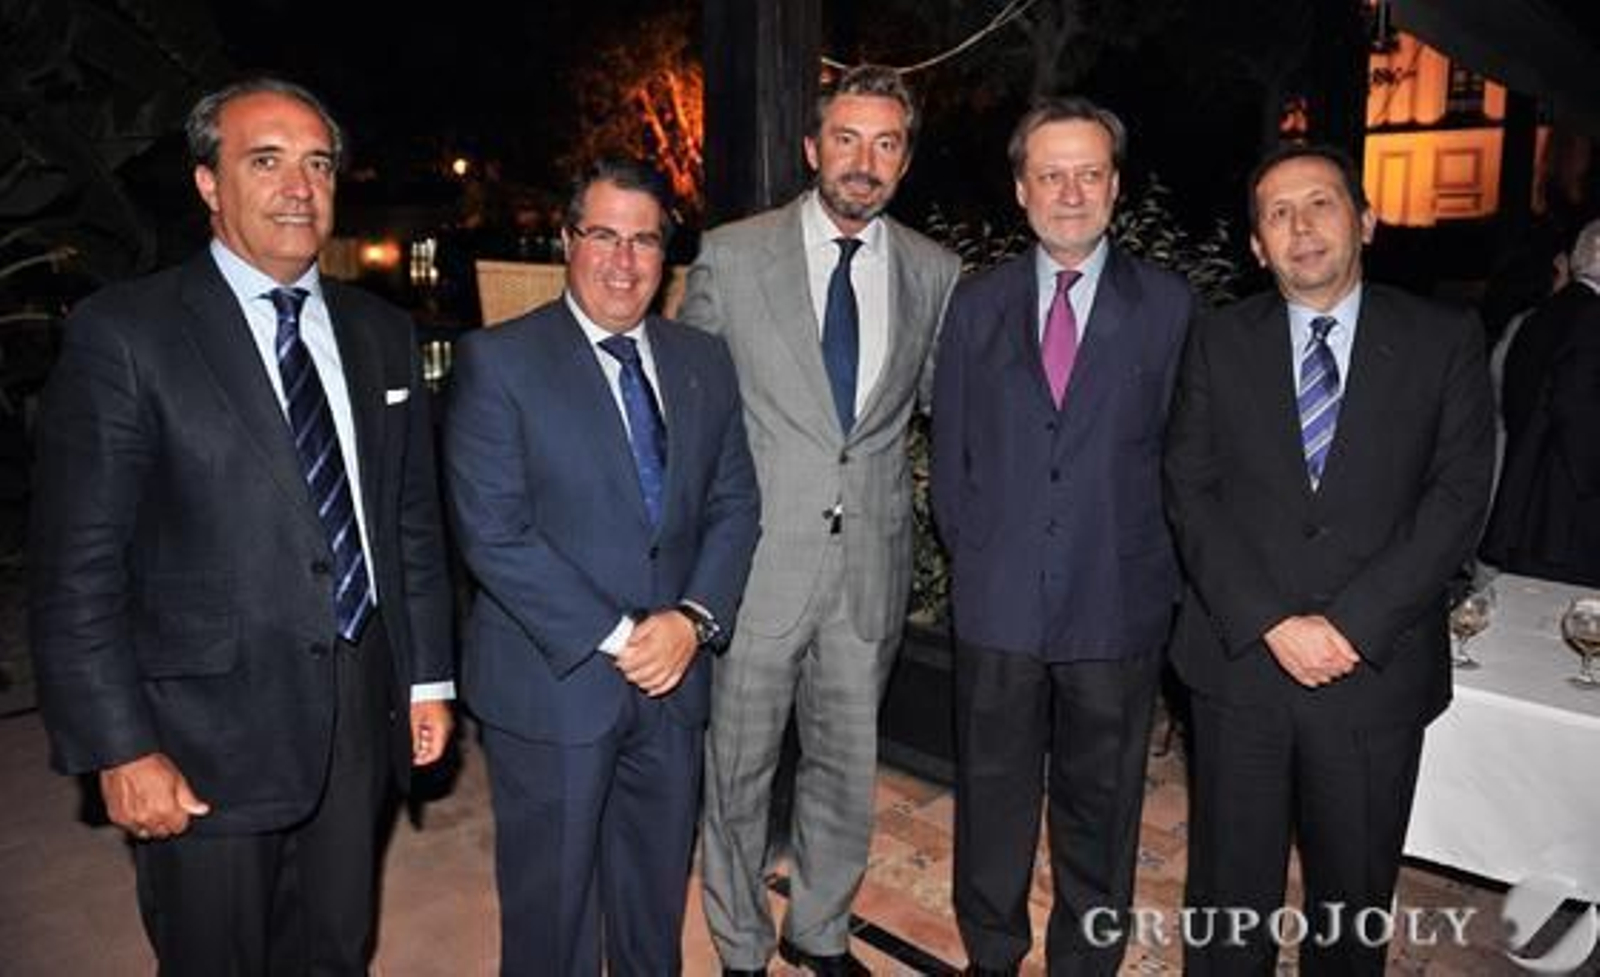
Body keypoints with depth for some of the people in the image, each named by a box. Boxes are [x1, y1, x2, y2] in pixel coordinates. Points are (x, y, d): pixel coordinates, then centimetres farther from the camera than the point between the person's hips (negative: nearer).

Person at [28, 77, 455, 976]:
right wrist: (120, 750, -12)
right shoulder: (125, 334, -9)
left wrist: (429, 675, 9)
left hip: (361, 716, 4)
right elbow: (78, 569, -10)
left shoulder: (383, 333, 6)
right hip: (209, 737, -4)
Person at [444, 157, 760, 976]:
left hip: (671, 678, 4)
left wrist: (694, 617, -10)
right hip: (551, 682, -4)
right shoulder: (498, 361, -8)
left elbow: (734, 504, 6)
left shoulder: (703, 362, 7)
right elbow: (494, 532, -15)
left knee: (657, 906, 20)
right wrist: (613, 638, -16)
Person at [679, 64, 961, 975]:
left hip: (871, 562, 3)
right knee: (739, 771, 11)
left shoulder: (935, 273, 4)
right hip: (756, 557, -2)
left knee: (848, 769, 16)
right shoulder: (732, 255, -3)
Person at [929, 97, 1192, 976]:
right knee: (992, 799, 14)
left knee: (1100, 807, 14)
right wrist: (975, 551, 2)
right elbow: (949, 450, 8)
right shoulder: (977, 304, 6)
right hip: (997, 603, 1)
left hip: (1116, 607, -1)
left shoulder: (1167, 304, 1)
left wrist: (1149, 566, -2)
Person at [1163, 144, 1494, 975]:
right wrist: (1273, 623, -13)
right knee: (1230, 891, 12)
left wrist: (1350, 625, -15)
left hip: (1378, 670, 0)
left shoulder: (1445, 341, 2)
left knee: (1354, 901, 15)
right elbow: (1189, 492, -3)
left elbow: (1458, 498, -5)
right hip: (1239, 659, 0)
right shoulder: (1218, 342, 4)